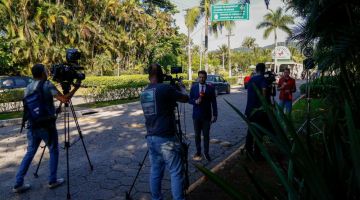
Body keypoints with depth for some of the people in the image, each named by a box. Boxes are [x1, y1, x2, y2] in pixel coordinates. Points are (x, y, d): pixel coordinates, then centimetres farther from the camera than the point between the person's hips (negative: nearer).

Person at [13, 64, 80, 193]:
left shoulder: (28, 88, 10)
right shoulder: (48, 85, -10)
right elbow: (64, 99, -19)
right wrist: (75, 88, -10)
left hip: (32, 126, 6)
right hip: (47, 126, -6)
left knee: (30, 153, 15)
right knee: (54, 151, 11)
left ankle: (18, 184, 16)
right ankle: (52, 181, 17)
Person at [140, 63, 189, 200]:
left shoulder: (144, 93, 10)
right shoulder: (165, 88, -11)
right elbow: (185, 98, 1)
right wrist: (182, 87, 19)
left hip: (151, 138, 7)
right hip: (166, 139, -7)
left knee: (155, 172, 14)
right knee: (176, 173, 2)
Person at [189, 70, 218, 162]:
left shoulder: (211, 88, -2)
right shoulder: (193, 87, 3)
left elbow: (214, 102, -1)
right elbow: (190, 100, 4)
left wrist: (215, 115, -5)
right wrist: (196, 101, -17)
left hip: (207, 116, -1)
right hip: (196, 115, 2)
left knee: (206, 135, 2)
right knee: (197, 135, 9)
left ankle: (206, 152, 15)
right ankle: (198, 152, 21)